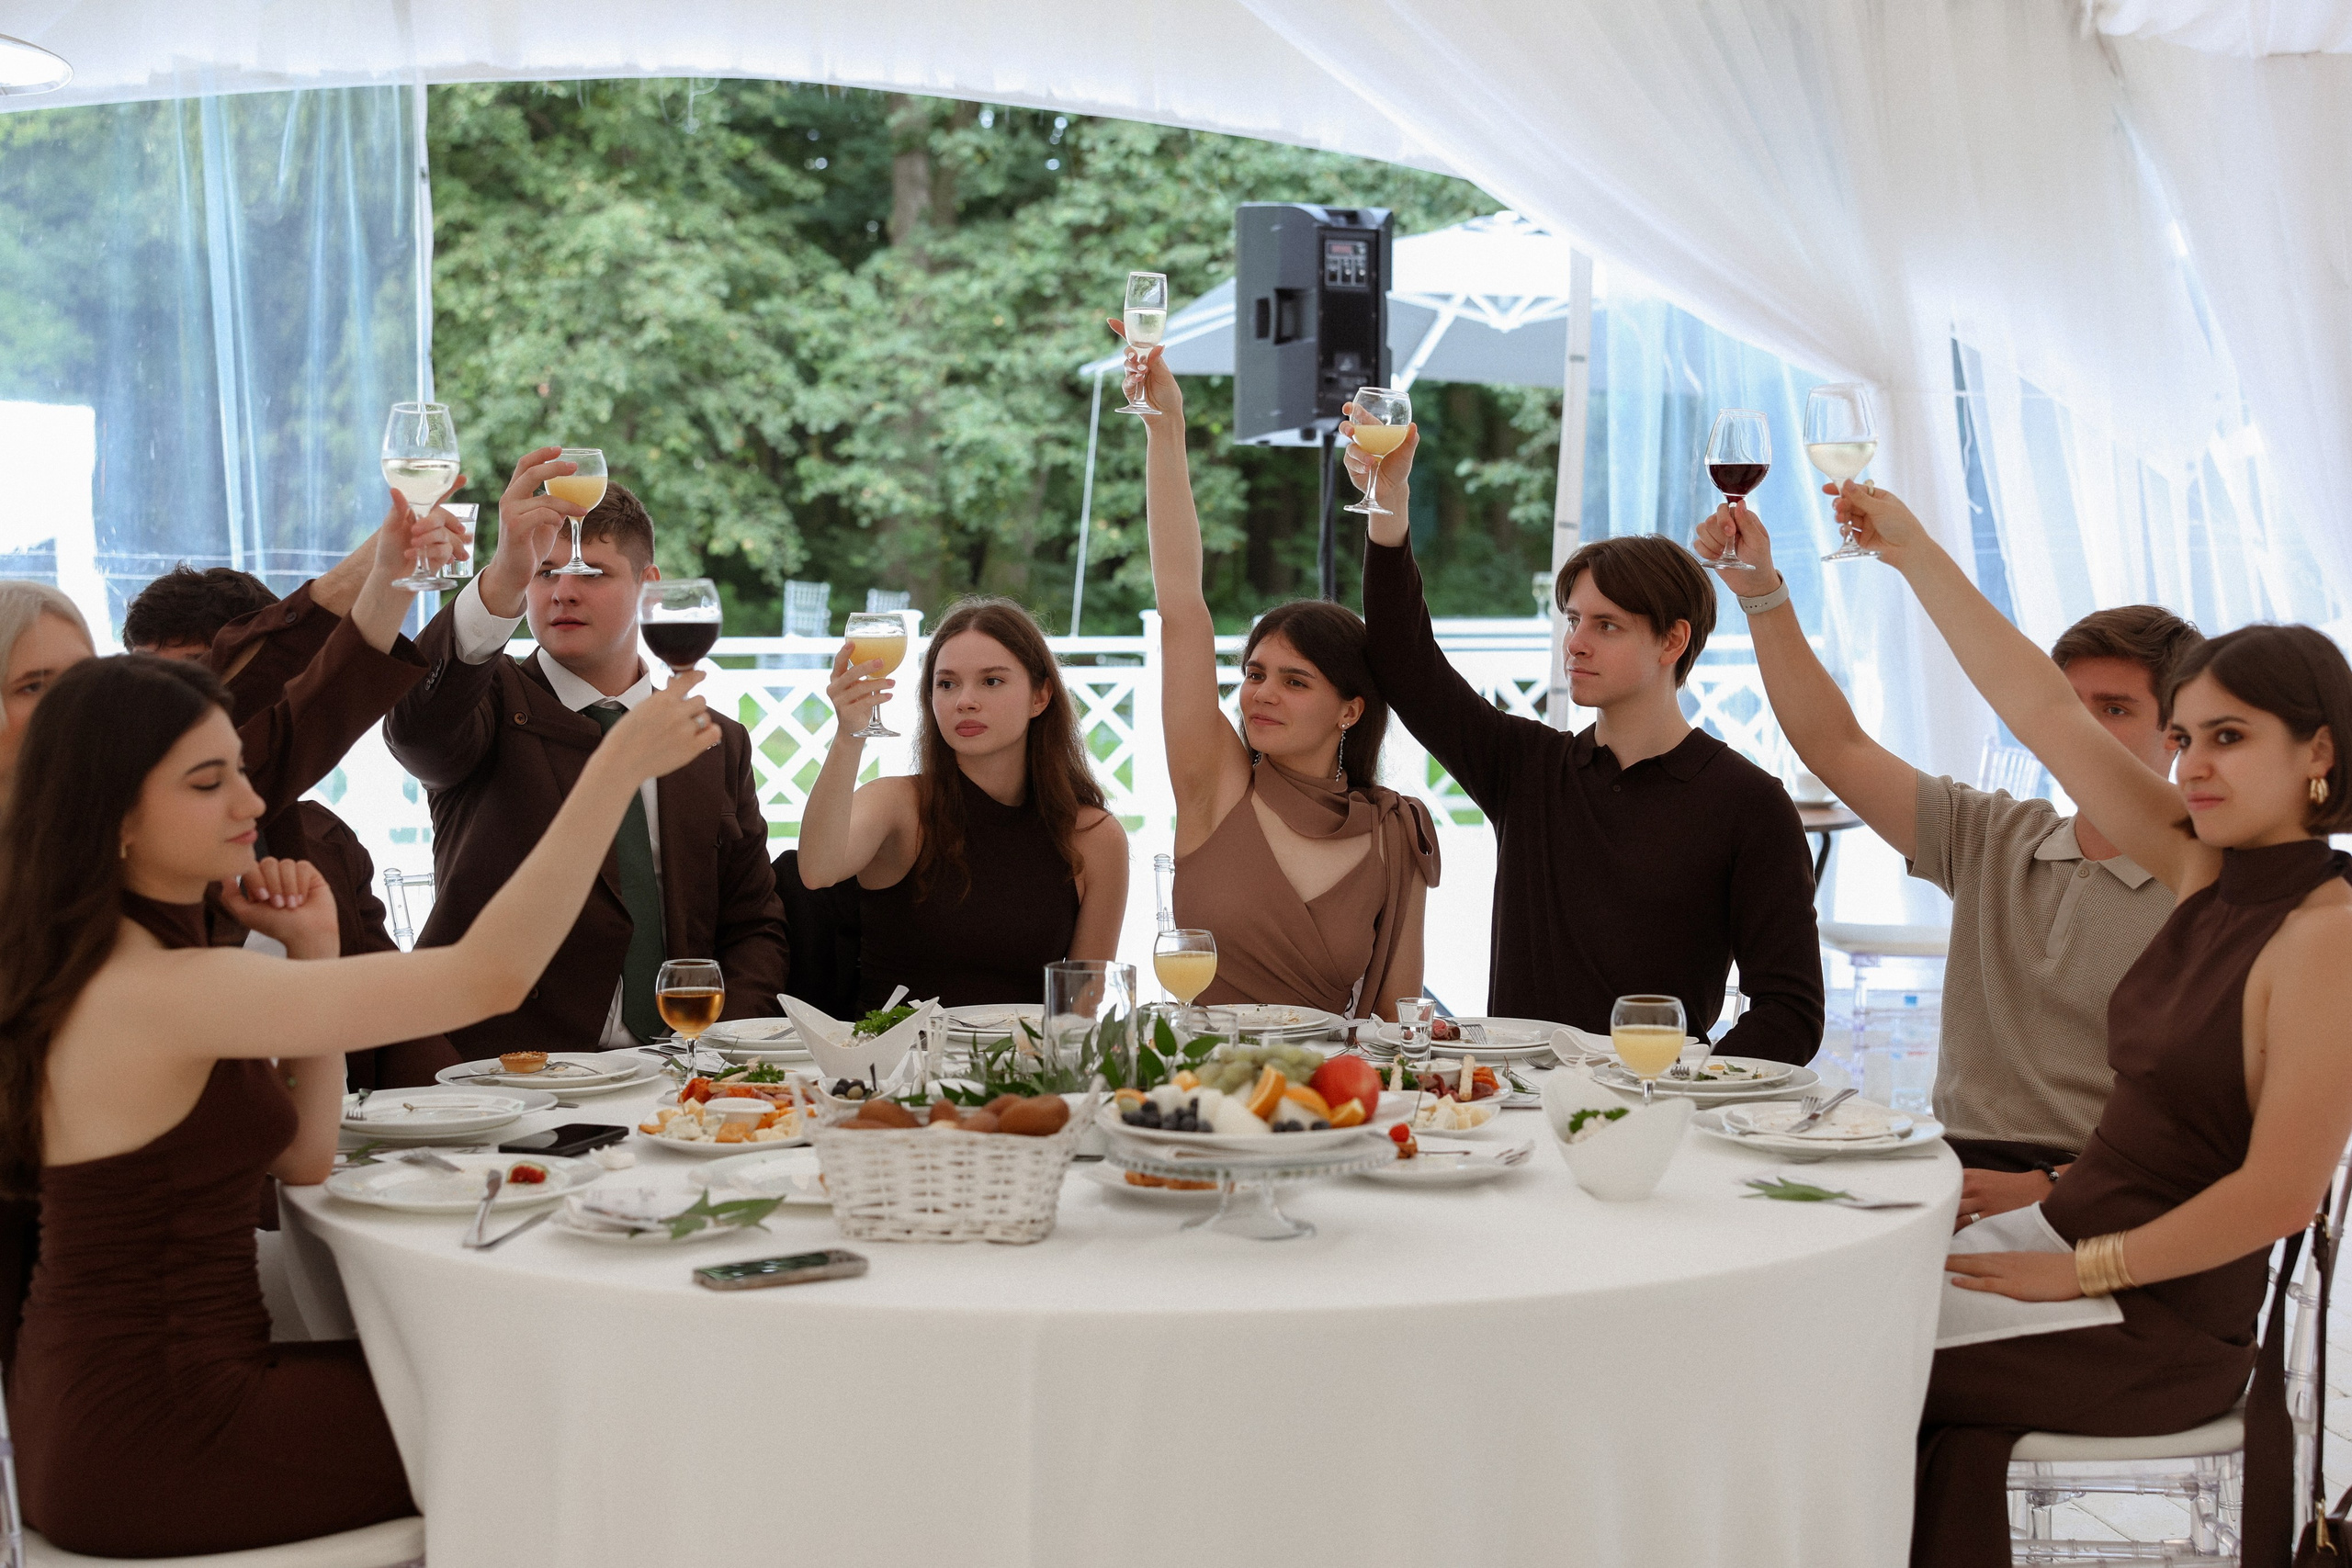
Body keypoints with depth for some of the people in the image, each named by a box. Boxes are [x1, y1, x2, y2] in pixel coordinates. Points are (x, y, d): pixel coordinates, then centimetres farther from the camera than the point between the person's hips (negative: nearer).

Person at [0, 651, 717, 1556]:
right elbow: (489, 974, -28)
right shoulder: (158, 991, -25)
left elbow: (303, 1158, 9)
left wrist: (311, 947, 0)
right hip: (151, 1448, -9)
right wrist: (618, 766, -26)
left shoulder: (107, 966, 6)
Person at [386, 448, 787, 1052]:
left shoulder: (719, 745, 18)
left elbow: (751, 926, 17)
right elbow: (417, 727, -19)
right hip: (498, 1071, -3)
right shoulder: (493, 702, 6)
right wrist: (502, 579, -34)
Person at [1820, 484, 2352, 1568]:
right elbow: (2045, 715, 8)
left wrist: (2076, 1271, -14)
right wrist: (1913, 552, 11)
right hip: (2092, 1255, 7)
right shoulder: (2205, 875, 5)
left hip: (2168, 1328, -7)